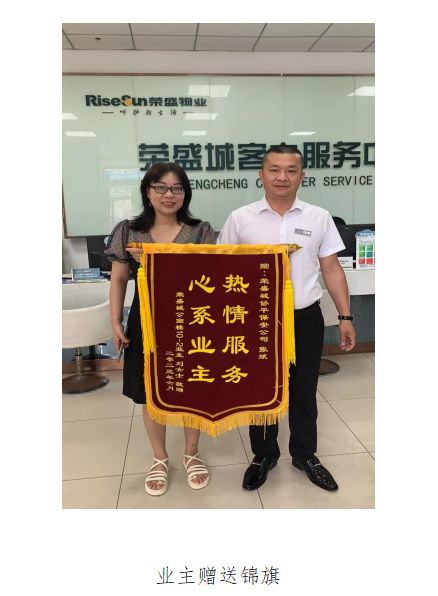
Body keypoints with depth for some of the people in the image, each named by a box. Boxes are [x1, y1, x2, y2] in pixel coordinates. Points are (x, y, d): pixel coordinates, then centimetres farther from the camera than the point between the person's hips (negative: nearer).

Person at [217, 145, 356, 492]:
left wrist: (346, 316, 0)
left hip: (306, 320, 1)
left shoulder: (319, 218, 1)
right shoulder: (240, 219, -2)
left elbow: (331, 269, 4)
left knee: (304, 393, 16)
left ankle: (305, 454, 38)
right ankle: (264, 456, 36)